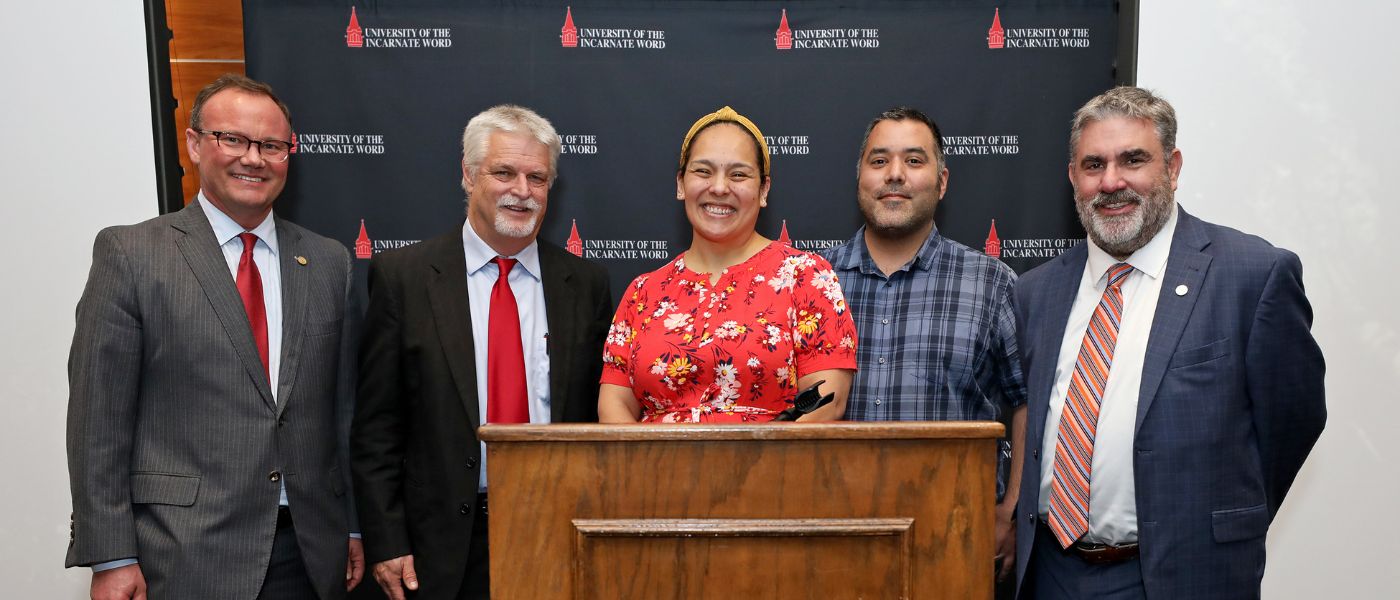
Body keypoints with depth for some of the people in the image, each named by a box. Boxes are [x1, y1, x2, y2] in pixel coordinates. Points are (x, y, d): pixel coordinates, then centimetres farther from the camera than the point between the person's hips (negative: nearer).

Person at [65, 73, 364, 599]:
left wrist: (352, 526, 8)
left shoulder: (329, 262, 7)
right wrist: (110, 557, -7)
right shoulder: (129, 254, -3)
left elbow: (344, 404, 8)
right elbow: (98, 416, -5)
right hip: (186, 556, -3)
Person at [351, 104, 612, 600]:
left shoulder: (586, 284, 2)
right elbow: (376, 426, -3)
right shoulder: (402, 275, -3)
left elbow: (598, 420, 5)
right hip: (445, 543, -1)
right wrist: (385, 541, -6)